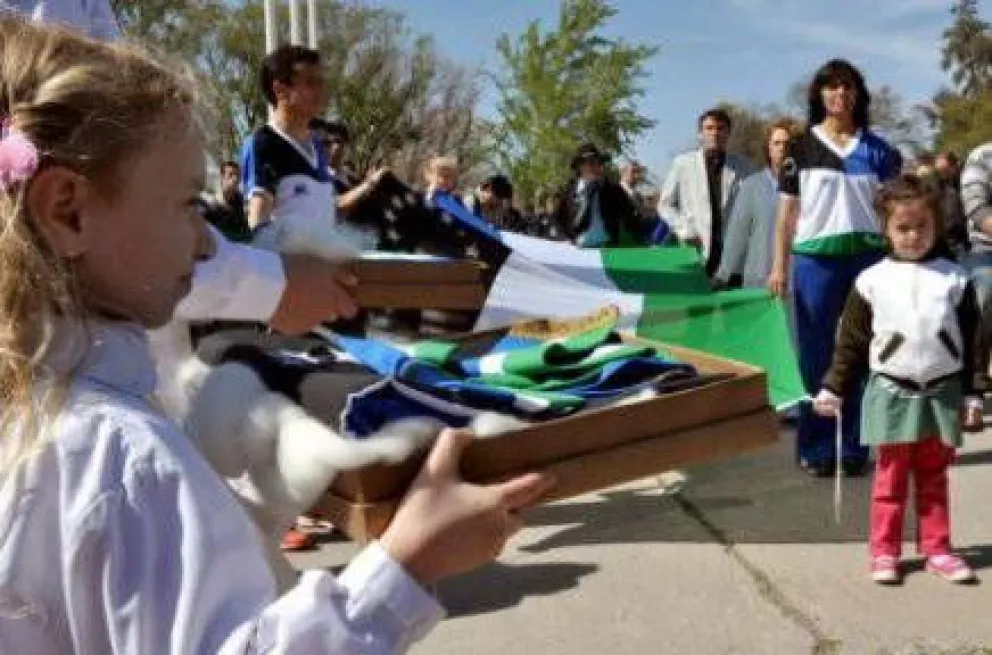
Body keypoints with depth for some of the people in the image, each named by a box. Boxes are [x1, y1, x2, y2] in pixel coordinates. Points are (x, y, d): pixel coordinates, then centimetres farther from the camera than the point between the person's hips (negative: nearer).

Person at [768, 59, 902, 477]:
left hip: (867, 257, 1)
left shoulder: (877, 150, 9)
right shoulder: (801, 147, 5)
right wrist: (779, 265, -1)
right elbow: (787, 211, 5)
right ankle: (815, 448, 10)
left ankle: (853, 447, 13)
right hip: (816, 258, -1)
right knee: (817, 355, 2)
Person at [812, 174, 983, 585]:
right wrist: (833, 389, 0)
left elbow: (973, 340, 5)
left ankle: (937, 549, 18)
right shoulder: (872, 281, -2)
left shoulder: (955, 279, 2)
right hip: (892, 392, -1)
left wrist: (974, 392, 1)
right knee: (891, 477, 4)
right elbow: (851, 342, 1)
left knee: (934, 477, 11)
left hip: (942, 392, 2)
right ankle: (884, 551, 11)